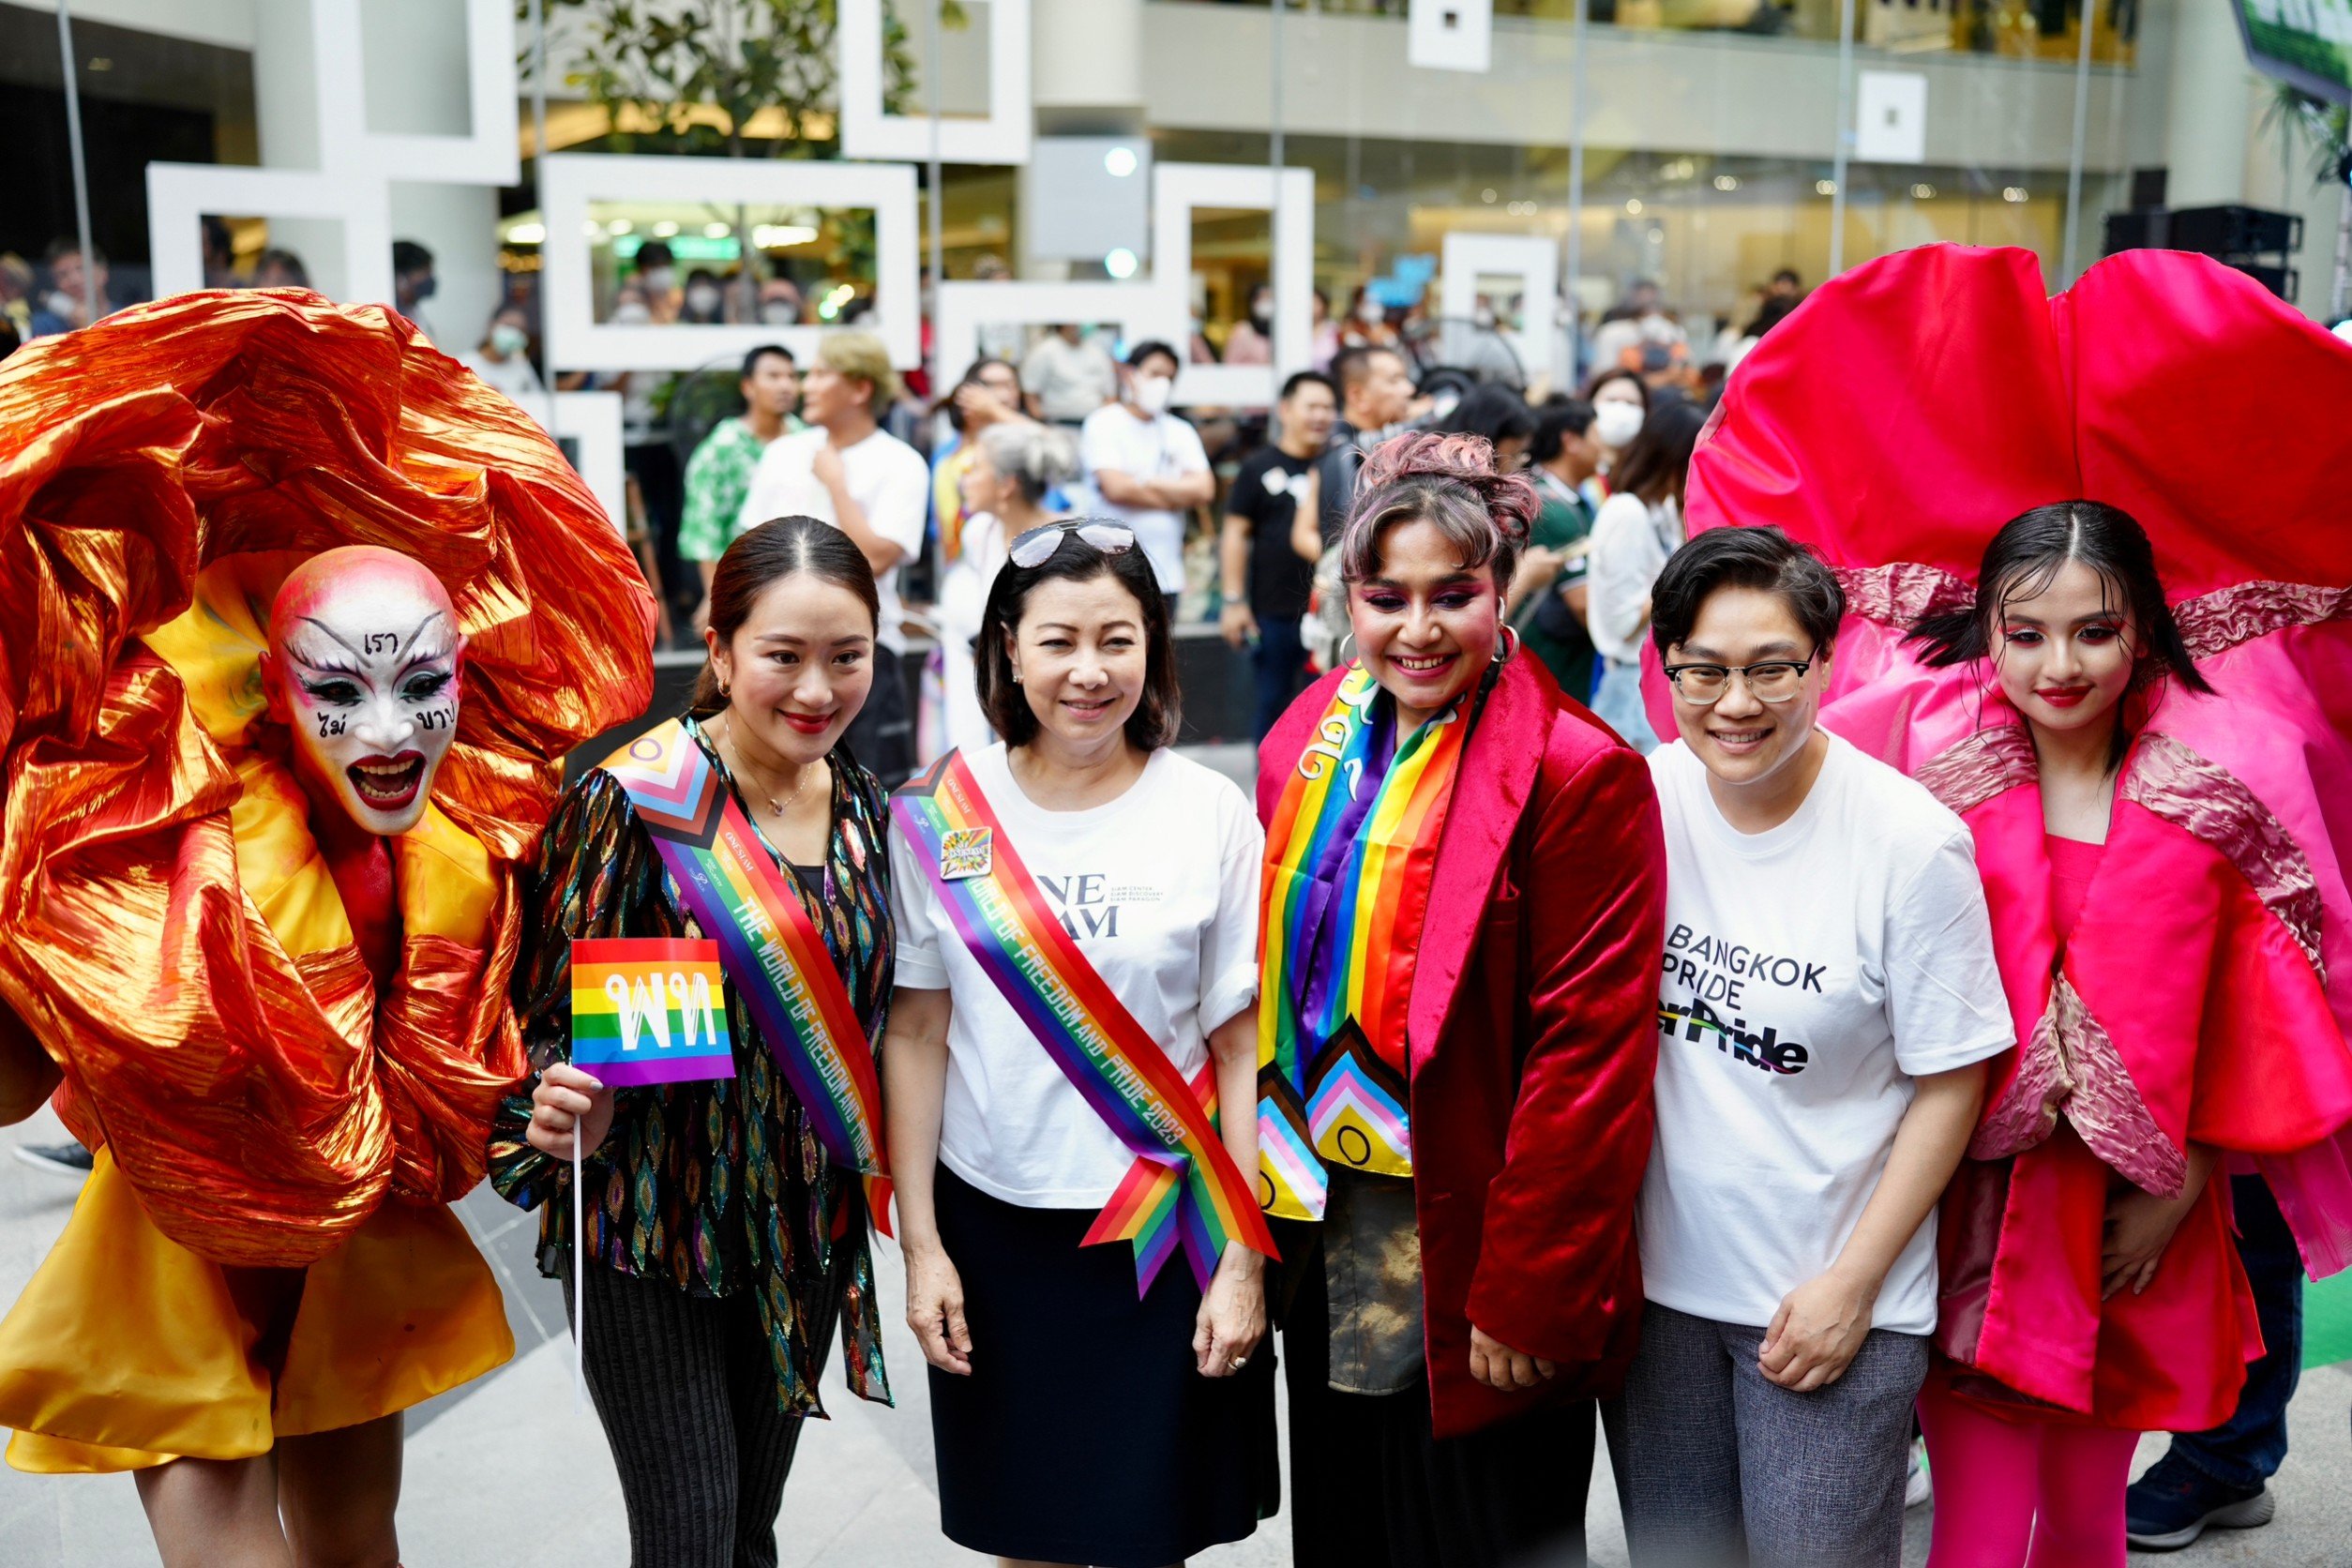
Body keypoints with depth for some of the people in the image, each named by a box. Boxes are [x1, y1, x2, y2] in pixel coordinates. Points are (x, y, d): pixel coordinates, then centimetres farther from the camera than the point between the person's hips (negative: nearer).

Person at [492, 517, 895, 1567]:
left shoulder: (863, 808, 2)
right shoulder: (635, 801, -16)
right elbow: (550, 1008, -12)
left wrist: (870, 1174, 14)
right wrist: (562, 1115, -29)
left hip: (805, 1230, 6)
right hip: (649, 1224, -5)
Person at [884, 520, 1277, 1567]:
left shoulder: (1211, 813, -6)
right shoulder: (941, 813, -3)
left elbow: (1242, 1048, -4)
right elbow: (917, 1031, 1)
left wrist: (1244, 1259, -6)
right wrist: (920, 1242, 0)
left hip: (1162, 1225, -1)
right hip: (993, 1220, 1)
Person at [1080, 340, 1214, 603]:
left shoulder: (1180, 431, 15)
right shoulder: (1103, 424, 0)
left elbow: (1204, 489, 1)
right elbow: (1115, 487, -13)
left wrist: (1145, 483, -7)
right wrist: (1177, 497, -2)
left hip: (1166, 575, 5)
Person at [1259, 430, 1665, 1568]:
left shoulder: (1576, 776, -16)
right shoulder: (1309, 743, 4)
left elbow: (1587, 1051, -17)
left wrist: (1523, 1292, -17)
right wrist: (1265, 1206, 10)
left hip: (1464, 1257, -6)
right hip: (1325, 1250, 6)